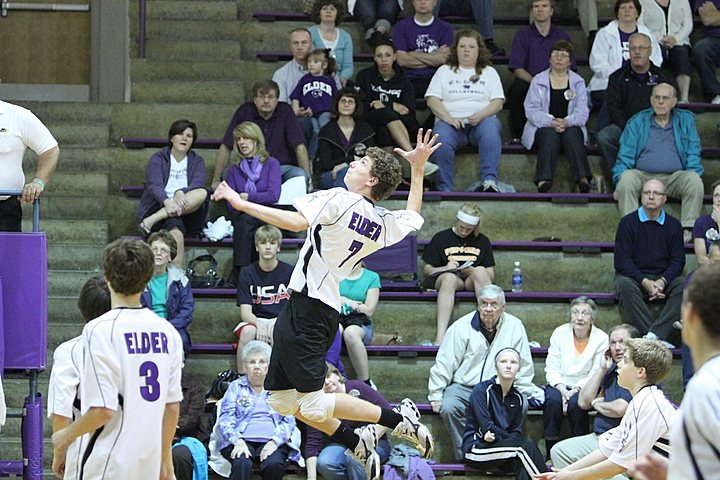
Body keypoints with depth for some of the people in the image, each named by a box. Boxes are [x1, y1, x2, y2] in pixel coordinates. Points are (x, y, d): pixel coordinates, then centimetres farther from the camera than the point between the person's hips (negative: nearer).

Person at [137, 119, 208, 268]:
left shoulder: (197, 161, 16)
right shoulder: (158, 159, 8)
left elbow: (199, 184, -5)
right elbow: (154, 186, -11)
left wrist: (181, 193, -28)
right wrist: (167, 202, -34)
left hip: (188, 215, 3)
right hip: (159, 208, -2)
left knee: (201, 194, -31)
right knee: (175, 229, -38)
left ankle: (151, 221, -33)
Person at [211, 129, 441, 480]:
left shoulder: (339, 200, -11)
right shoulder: (384, 224, 12)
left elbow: (297, 221, -26)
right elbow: (414, 217, 34)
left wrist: (242, 204, -23)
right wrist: (418, 167, 35)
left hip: (308, 305, -9)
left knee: (314, 405, -8)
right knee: (281, 398, 15)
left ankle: (399, 418, -1)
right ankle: (357, 445, 19)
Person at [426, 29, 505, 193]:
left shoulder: (489, 72, 23)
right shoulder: (445, 71, 22)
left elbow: (498, 102, 9)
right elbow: (432, 100, 8)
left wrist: (481, 115, -13)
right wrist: (448, 118, -11)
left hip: (481, 120, 0)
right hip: (452, 122, 0)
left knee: (491, 126, -36)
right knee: (441, 139, -35)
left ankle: (489, 181, -44)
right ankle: (444, 189, -34)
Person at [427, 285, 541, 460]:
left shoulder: (514, 326, 1)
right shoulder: (462, 326, -3)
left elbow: (523, 366, 9)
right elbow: (444, 363, -1)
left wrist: (523, 393, 2)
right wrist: (436, 395, -5)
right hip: (463, 386, -1)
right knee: (448, 408, -30)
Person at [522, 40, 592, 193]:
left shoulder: (578, 82, 13)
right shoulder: (538, 81, 10)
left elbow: (582, 112, 0)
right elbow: (531, 110, -3)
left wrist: (567, 122, -22)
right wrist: (551, 122, -21)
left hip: (570, 127, 1)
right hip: (543, 128, -1)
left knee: (572, 134, -33)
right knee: (550, 135, -34)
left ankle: (583, 179, -51)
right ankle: (544, 180, -53)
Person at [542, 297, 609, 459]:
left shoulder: (601, 338, -3)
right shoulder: (560, 333, 3)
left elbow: (596, 373, -6)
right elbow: (552, 367, 0)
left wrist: (576, 390, -19)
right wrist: (562, 389, -16)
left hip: (584, 388, -2)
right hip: (559, 385, 2)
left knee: (576, 403, -33)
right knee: (552, 400, -31)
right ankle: (550, 455, -23)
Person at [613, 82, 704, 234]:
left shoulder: (686, 120, 13)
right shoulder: (637, 122, 12)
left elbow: (693, 154, 12)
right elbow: (625, 156, 7)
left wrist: (692, 175, -7)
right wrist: (619, 181, -9)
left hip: (674, 177, 0)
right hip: (642, 175, 0)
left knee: (695, 180, -31)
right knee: (627, 178, -33)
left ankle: (687, 228, -26)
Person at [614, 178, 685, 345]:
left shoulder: (673, 225, 9)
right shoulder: (628, 222, 1)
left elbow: (678, 260, 5)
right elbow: (622, 261, -5)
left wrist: (662, 281, -15)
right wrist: (645, 282, -18)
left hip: (664, 277, 2)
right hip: (633, 275, -2)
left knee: (684, 286, -28)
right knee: (624, 285, -35)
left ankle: (654, 335, -40)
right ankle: (659, 339, -43)